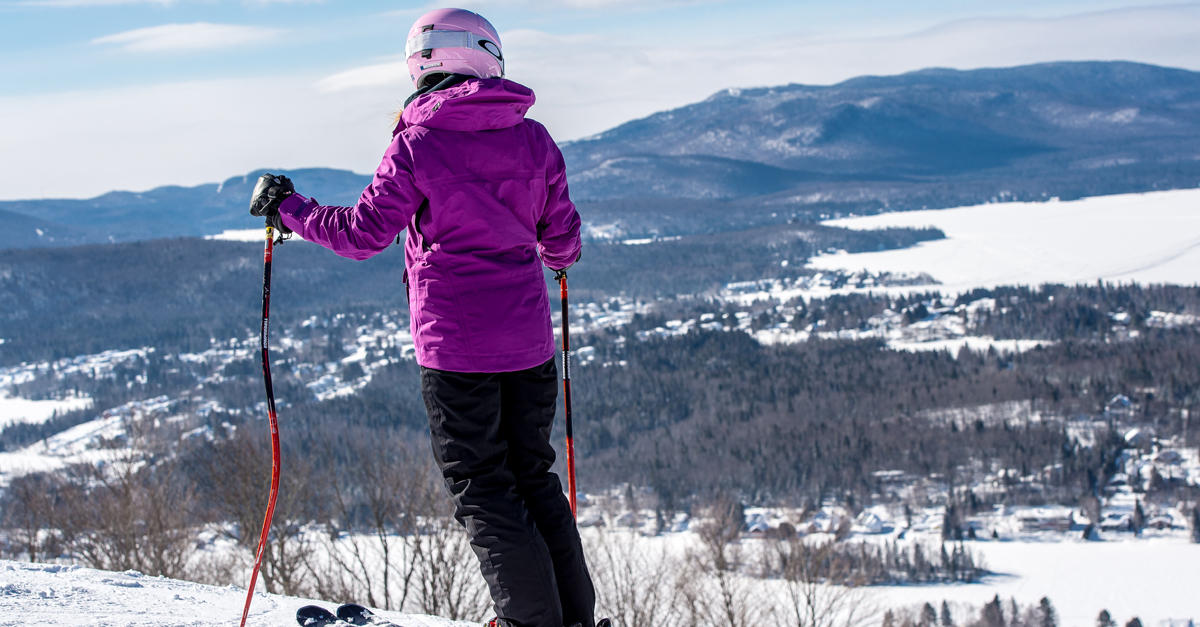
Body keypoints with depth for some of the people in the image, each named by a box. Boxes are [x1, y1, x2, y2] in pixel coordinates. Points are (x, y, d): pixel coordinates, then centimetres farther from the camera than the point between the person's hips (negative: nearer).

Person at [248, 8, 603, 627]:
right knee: (532, 476, 17)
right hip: (528, 338, 5)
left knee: (480, 486, 4)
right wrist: (554, 257, 35)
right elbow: (562, 239, 10)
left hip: (456, 344, -5)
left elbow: (363, 231, -7)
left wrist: (287, 207, 8)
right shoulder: (533, 138, 4)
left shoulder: (417, 142, -8)